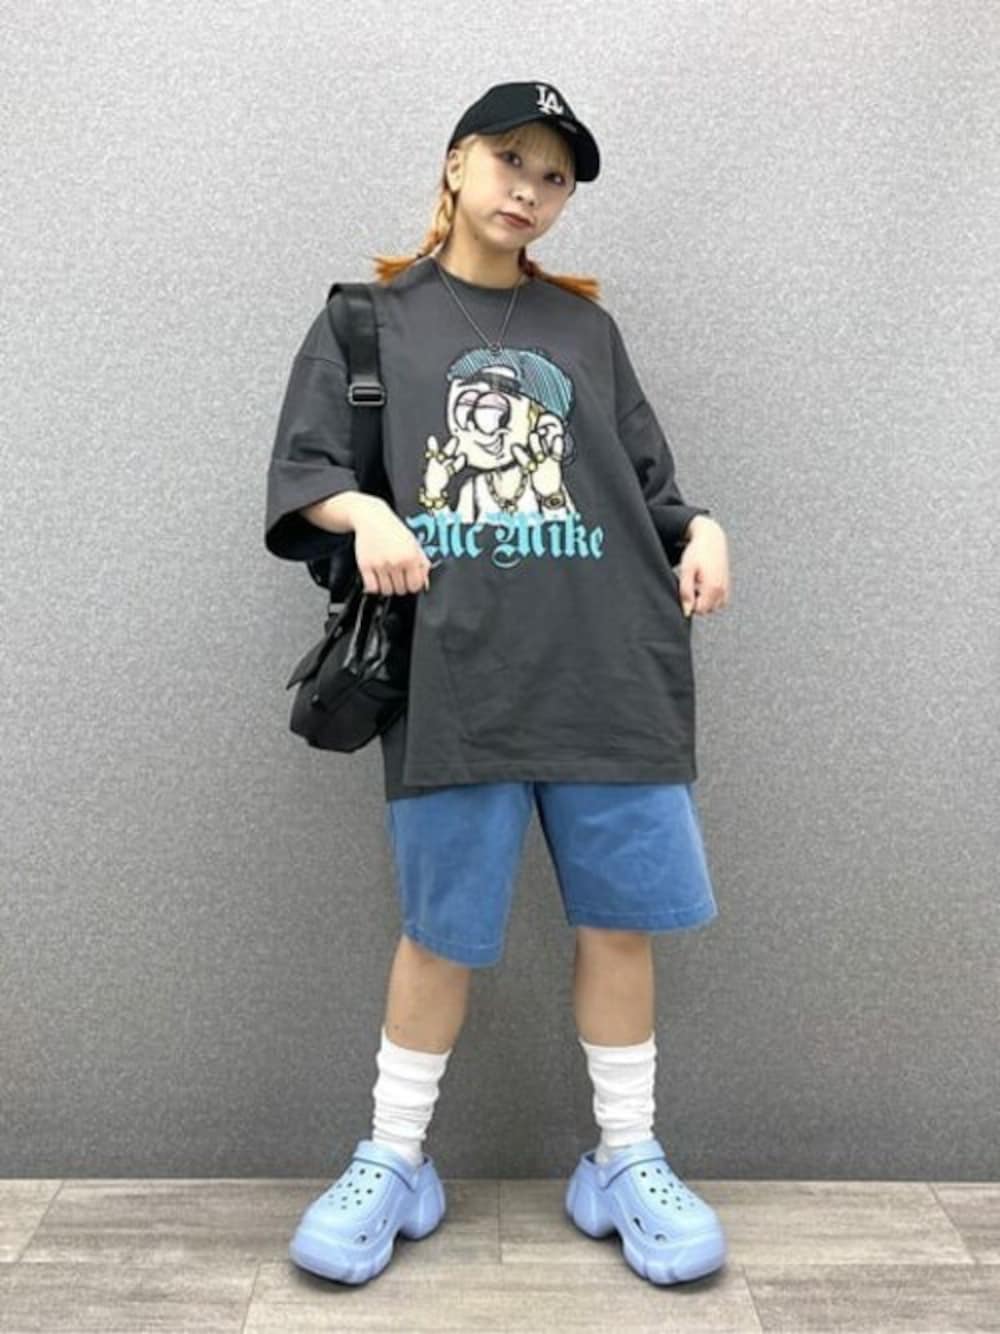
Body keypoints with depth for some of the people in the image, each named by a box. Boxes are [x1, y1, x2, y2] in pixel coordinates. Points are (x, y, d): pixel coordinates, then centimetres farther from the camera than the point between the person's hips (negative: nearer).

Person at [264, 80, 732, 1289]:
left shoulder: (584, 329, 18)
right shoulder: (371, 319, 12)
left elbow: (646, 478, 16)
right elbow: (300, 470, 5)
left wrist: (698, 531, -4)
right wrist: (367, 513, -14)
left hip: (611, 670, 3)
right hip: (448, 675, -2)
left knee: (620, 919, 5)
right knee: (443, 933, 4)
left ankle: (627, 1163, 23)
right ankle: (392, 1164, 24)